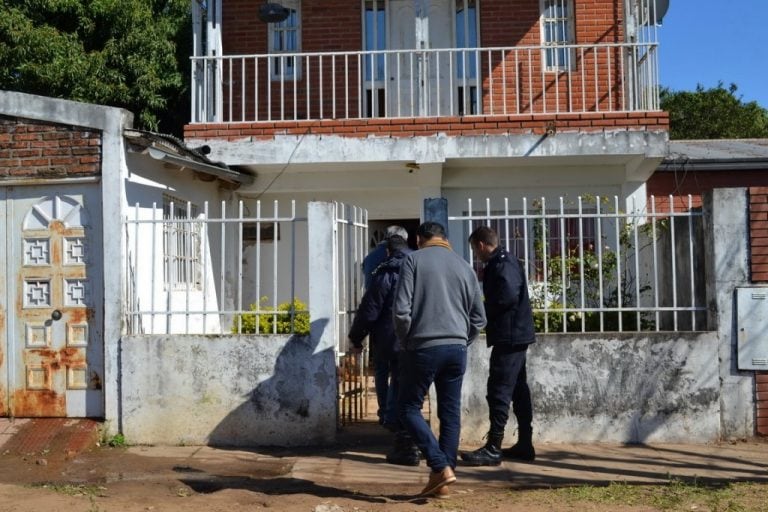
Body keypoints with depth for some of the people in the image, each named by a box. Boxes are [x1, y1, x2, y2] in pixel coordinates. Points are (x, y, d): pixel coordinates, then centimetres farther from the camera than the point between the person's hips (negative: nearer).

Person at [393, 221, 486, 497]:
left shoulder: (414, 260, -1)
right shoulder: (464, 266, 13)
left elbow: (401, 310, -10)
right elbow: (479, 318, 14)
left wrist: (406, 341, 4)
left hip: (424, 347, -4)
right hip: (457, 349, 5)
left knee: (409, 407, 8)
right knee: (450, 414, 10)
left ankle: (441, 467, -3)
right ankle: (441, 481, 13)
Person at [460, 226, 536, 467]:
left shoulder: (502, 264, -15)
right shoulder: (504, 262, 17)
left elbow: (508, 295, -25)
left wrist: (483, 311, -13)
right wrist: (486, 312, 9)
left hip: (509, 336, -11)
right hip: (515, 335, 11)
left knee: (499, 391, -9)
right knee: (518, 390, 14)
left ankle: (493, 448, -6)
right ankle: (524, 444, 21)